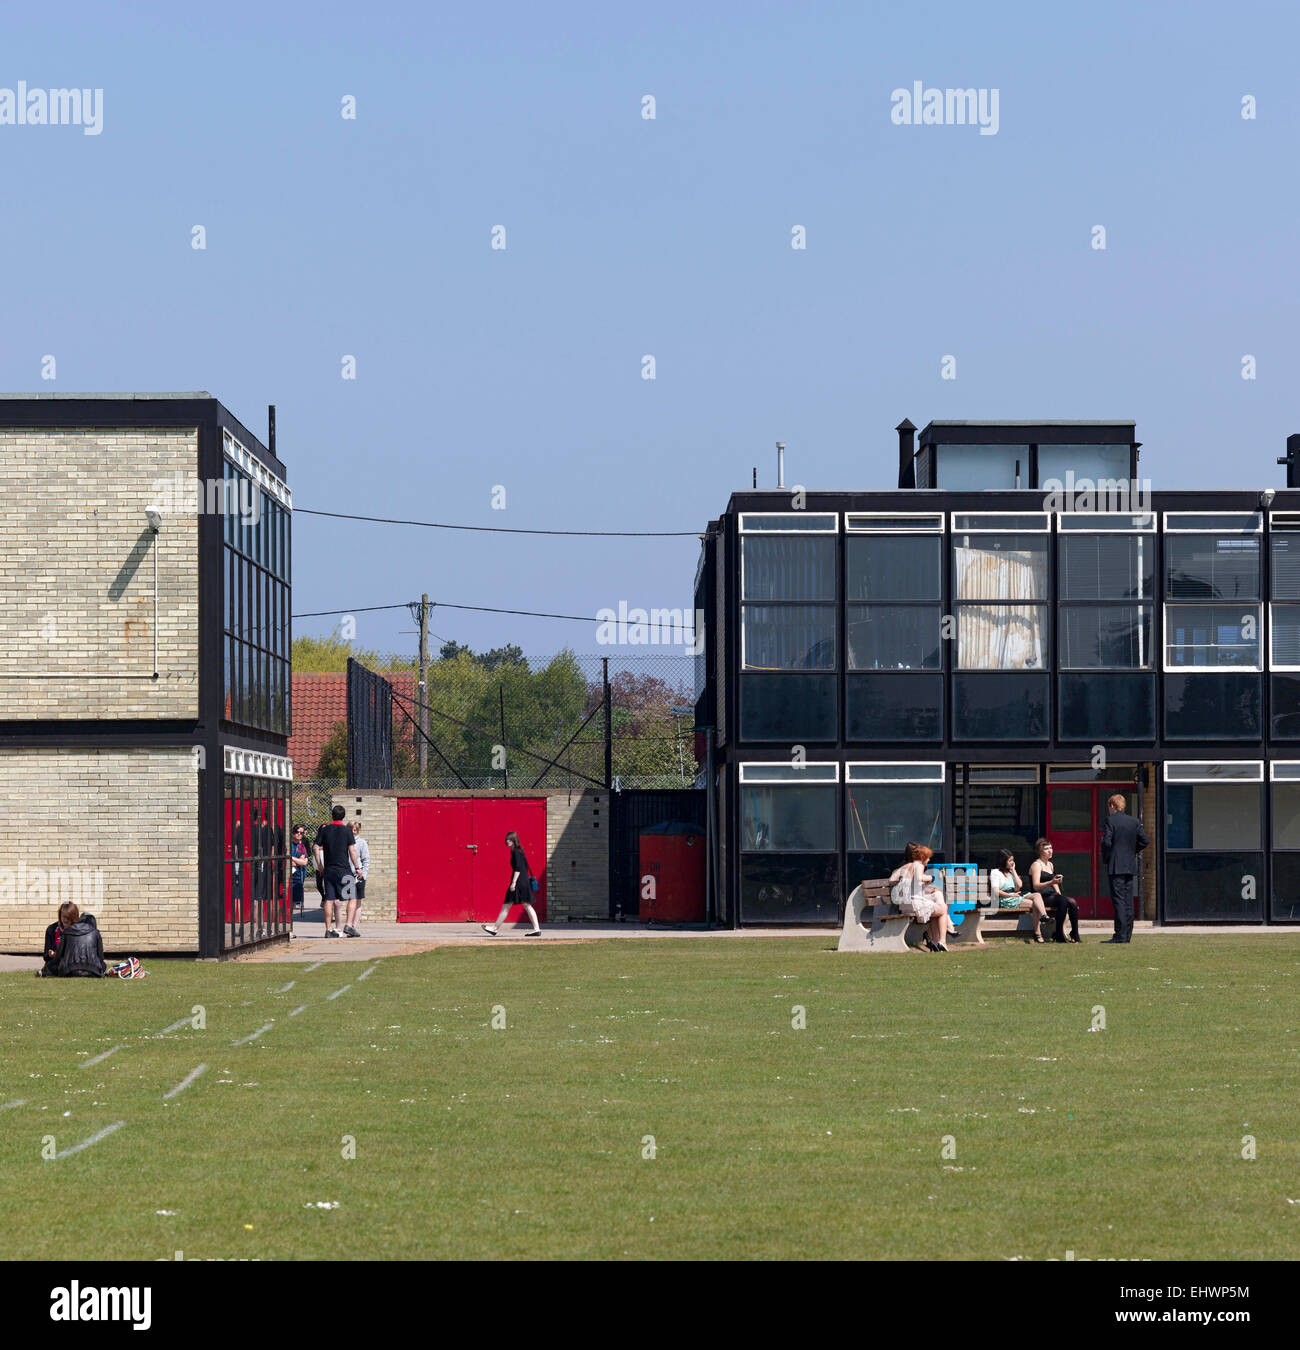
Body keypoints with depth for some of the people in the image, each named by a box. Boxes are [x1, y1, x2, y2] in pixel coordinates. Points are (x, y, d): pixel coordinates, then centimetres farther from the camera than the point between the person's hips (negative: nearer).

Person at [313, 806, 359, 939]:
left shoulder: (324, 830, 5)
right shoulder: (346, 831, -3)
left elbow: (316, 847, 3)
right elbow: (352, 850, -6)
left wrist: (319, 866, 11)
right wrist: (356, 868, 2)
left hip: (328, 870, 3)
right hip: (344, 870, -3)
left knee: (329, 900, 4)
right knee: (352, 898, 4)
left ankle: (328, 929, 1)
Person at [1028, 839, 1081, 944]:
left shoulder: (1050, 864, 22)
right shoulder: (1036, 865, -4)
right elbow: (1036, 886, -16)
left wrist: (1060, 895, 8)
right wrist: (1051, 882, -30)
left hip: (1052, 895, 7)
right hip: (1042, 897, -7)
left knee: (1073, 903, -19)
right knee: (1063, 901, -33)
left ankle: (1075, 935, -17)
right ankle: (1060, 935, -30)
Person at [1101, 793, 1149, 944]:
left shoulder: (1111, 821, -8)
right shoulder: (1135, 821, 9)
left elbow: (1106, 842, -15)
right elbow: (1145, 841, 9)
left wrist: (1105, 858, 0)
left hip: (1116, 867, -6)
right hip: (1130, 865, 6)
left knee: (1118, 900, -7)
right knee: (1128, 901, 10)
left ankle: (1120, 935, -11)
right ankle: (1127, 934, 12)